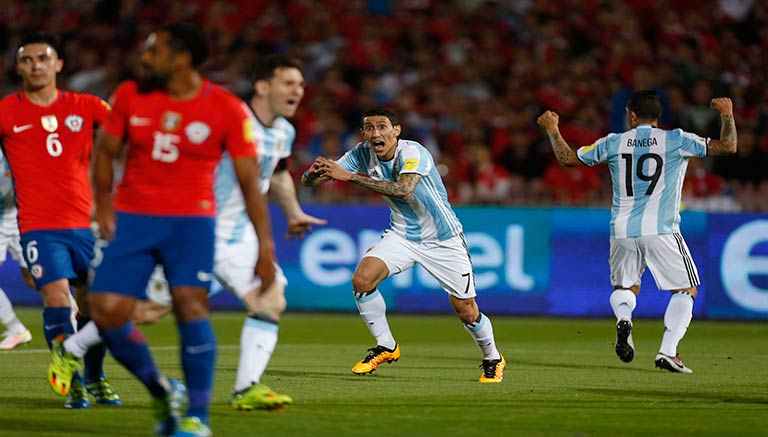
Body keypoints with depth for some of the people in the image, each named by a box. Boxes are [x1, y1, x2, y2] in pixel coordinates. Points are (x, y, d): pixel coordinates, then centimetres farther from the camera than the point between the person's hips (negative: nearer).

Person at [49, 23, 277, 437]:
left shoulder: (227, 110, -7)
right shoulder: (130, 96, 1)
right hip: (131, 216, 3)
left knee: (189, 303, -22)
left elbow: (250, 181, -4)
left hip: (191, 219, -3)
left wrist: (265, 244, -9)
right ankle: (161, 391, 16)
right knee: (107, 312, -9)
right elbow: (106, 151, 13)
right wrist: (103, 201, -1)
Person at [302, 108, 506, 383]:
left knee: (467, 313, -1)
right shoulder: (362, 154, -10)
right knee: (362, 279, -21)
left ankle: (493, 360, 29)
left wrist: (350, 176, -48)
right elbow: (309, 181, -9)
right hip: (402, 234, 4)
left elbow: (404, 191, -46)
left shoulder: (413, 153, -26)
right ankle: (385, 347, -1)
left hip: (443, 239, -4)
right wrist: (313, 173, -36)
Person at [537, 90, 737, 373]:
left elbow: (567, 158, 14)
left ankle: (623, 318, -14)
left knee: (624, 287, 21)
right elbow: (728, 147, -1)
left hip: (622, 231, 3)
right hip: (661, 231, -3)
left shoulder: (613, 143, 6)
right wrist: (727, 115, 14)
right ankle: (667, 352, -9)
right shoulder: (676, 140, 0)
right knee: (685, 290, 7)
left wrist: (552, 130, 29)